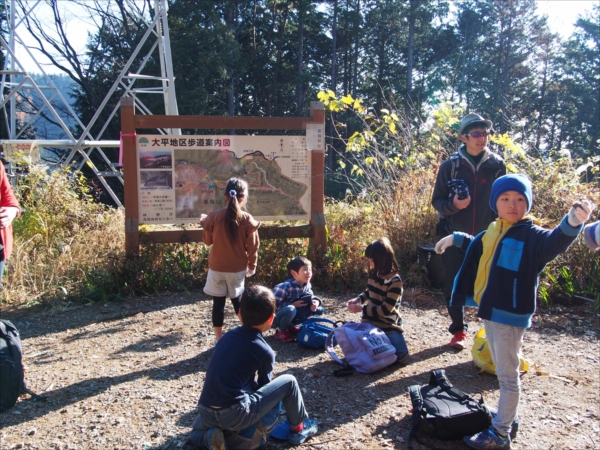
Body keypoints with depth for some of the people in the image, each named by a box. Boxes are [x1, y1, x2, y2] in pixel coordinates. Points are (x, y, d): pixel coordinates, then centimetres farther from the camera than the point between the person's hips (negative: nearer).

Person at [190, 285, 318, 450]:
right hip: (234, 415, -5)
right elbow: (264, 385, 14)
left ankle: (211, 434, 12)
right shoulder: (264, 351, -3)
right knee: (288, 382, 9)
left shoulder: (227, 336, 11)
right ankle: (298, 428, 28)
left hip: (205, 412, 6)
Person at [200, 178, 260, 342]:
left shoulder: (213, 216, -12)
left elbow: (208, 240, 1)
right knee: (237, 299, 19)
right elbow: (252, 246, -4)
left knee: (218, 302, 8)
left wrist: (205, 222, 17)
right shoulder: (247, 219, -11)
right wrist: (252, 265, 11)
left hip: (217, 267, -1)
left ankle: (219, 338, 15)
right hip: (238, 268, 1)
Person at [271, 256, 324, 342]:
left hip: (292, 316, 7)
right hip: (276, 318, -7)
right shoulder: (285, 287, -30)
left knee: (318, 309, -7)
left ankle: (291, 326, 7)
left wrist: (316, 301, -19)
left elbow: (310, 297, 5)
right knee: (290, 310, -39)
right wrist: (293, 304, -31)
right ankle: (280, 331, -9)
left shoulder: (307, 285, -8)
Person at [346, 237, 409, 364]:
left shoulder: (395, 281, -22)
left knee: (402, 358, -8)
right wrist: (358, 299, -3)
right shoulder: (374, 274, -2)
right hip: (370, 323, 5)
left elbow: (386, 310, -23)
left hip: (389, 326, -5)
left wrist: (361, 308, -21)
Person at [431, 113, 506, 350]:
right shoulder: (450, 165, -4)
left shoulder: (497, 164, -1)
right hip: (455, 236, 0)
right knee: (453, 285, 5)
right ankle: (459, 330, 21)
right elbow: (437, 201, 0)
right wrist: (453, 204, -21)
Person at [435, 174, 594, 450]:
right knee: (501, 371, 22)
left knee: (507, 375, 4)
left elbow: (554, 242, -37)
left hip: (511, 315, -8)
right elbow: (477, 247, 31)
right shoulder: (493, 231, 9)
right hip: (490, 311, 8)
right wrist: (455, 238, 36)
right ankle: (507, 416, 39)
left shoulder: (531, 235, -15)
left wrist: (572, 222, -55)